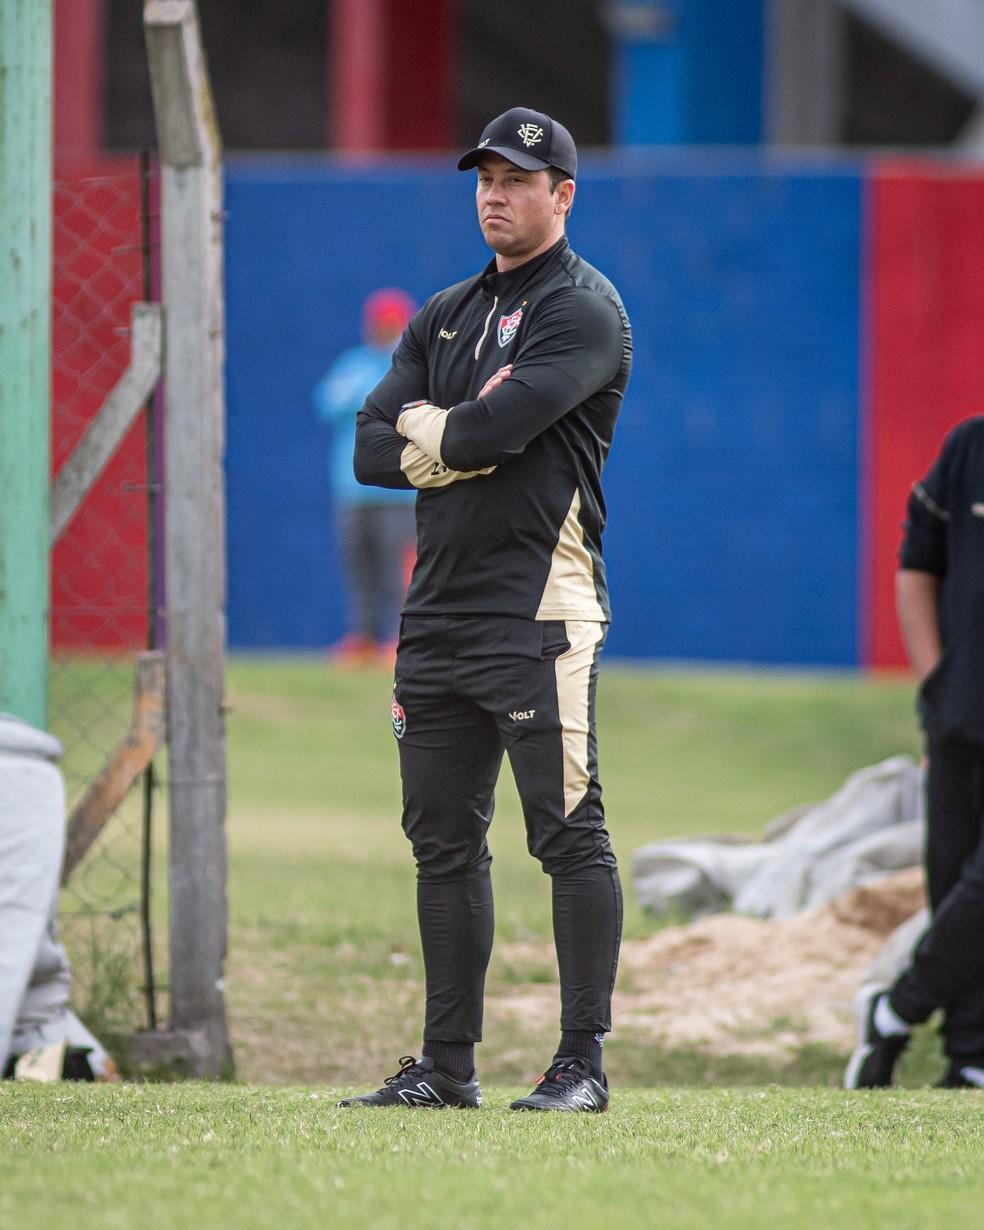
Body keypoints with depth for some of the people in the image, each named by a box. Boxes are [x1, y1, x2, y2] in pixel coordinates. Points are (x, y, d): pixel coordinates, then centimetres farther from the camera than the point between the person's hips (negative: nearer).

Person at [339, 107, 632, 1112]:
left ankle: (582, 1063, -9)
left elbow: (496, 425, -19)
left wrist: (427, 430, 0)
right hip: (437, 607, 8)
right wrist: (466, 444, -6)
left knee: (567, 833, -9)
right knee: (443, 840, 10)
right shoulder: (445, 316, 20)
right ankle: (447, 1066, 15)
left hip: (537, 613, -8)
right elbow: (371, 452, 10)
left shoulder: (584, 310, -4)